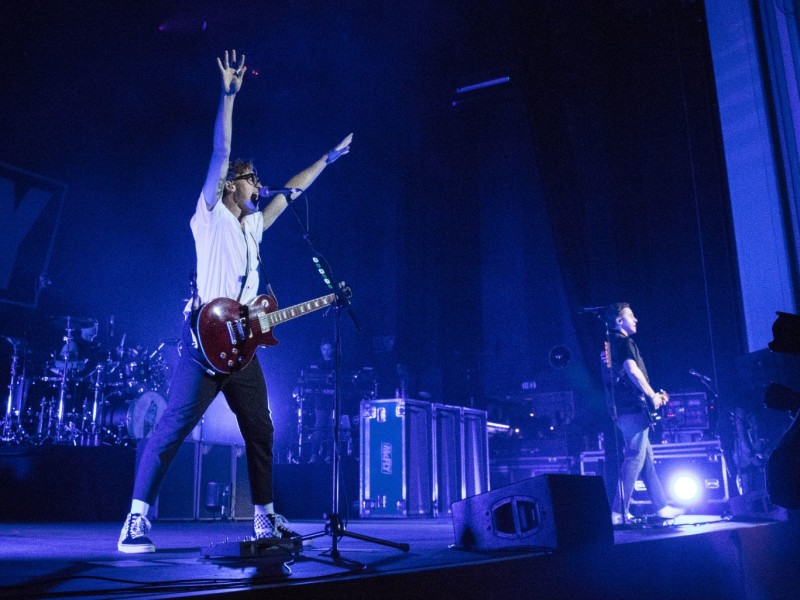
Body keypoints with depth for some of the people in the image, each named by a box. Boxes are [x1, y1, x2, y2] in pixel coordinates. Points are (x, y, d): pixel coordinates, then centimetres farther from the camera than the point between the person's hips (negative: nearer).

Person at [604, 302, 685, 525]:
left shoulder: (612, 343, 21)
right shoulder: (625, 341, -7)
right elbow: (632, 370, -22)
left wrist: (652, 395, 22)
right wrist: (652, 395, -12)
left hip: (625, 409, 10)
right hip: (633, 409, -10)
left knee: (647, 459, 15)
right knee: (634, 459, -10)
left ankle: (662, 507, 23)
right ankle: (618, 512, -11)